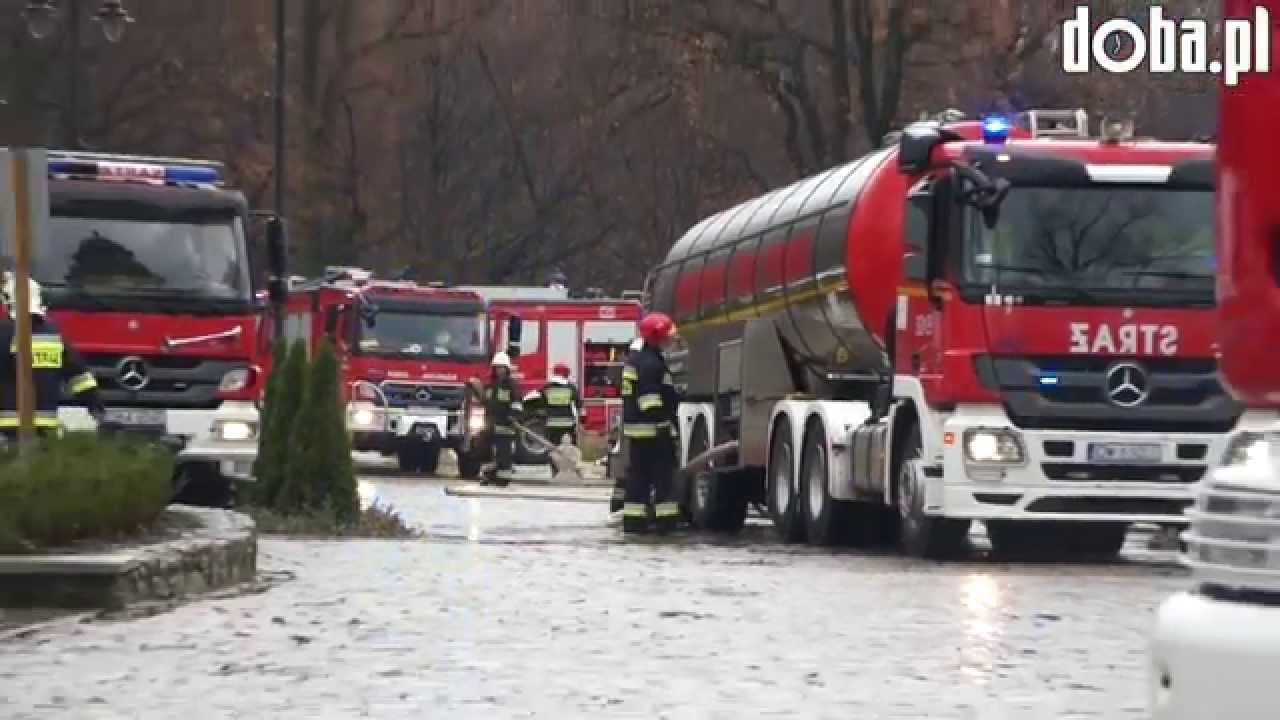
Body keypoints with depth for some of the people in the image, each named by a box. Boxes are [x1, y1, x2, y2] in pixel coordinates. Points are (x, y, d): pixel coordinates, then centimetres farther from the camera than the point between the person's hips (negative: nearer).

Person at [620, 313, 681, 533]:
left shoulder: (634, 360, 17)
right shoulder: (652, 363, -15)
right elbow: (651, 399, -22)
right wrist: (663, 426, -22)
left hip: (634, 426, 10)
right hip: (653, 427, -10)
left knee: (638, 474, 9)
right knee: (663, 474, -6)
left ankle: (633, 519, 8)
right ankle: (666, 519, -7)